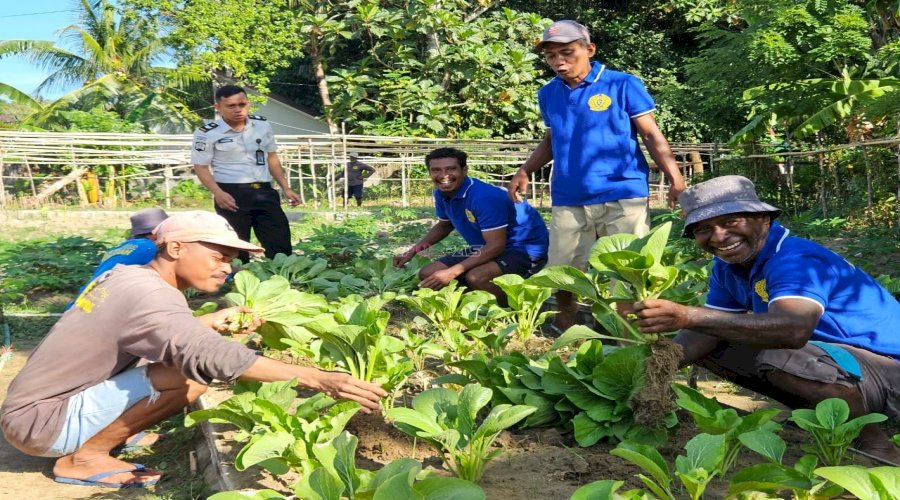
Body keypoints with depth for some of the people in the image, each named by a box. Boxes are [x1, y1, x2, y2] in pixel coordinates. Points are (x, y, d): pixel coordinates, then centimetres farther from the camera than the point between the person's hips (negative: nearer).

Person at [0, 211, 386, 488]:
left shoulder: (129, 275, 3)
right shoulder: (148, 293, -25)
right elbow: (215, 358, -38)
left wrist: (209, 323, 2)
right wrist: (318, 379, -42)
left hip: (47, 399, 9)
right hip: (42, 422, -9)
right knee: (191, 374, -25)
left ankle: (100, 435, 10)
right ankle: (85, 457, -8)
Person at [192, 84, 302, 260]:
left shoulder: (262, 125, 8)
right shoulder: (207, 133, -5)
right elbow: (201, 167, -4)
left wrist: (286, 188, 11)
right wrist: (218, 193, -20)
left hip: (264, 191, 4)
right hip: (232, 194, -4)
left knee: (281, 245, 2)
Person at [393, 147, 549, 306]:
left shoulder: (485, 196, -30)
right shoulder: (441, 194, -4)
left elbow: (496, 246, -31)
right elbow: (444, 225, 17)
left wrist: (452, 272, -34)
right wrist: (412, 251, 5)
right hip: (488, 249, 9)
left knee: (476, 277, -37)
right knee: (427, 275, 3)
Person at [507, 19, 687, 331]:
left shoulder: (622, 85, -3)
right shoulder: (548, 94, 10)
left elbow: (651, 135, -2)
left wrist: (675, 179, -14)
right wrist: (524, 171, 7)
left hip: (623, 197, -4)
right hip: (568, 202, 4)